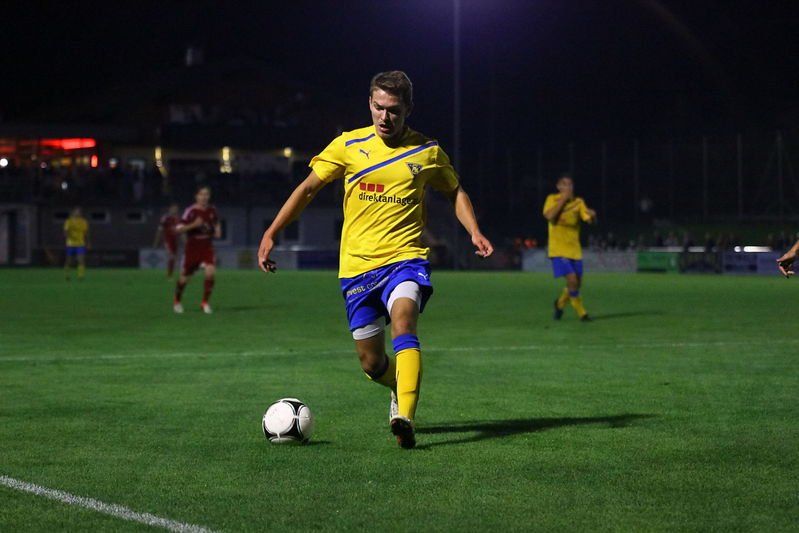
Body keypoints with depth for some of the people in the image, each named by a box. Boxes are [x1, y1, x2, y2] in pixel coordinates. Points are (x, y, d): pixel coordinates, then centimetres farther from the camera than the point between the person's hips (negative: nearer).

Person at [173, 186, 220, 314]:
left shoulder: (212, 210, 1)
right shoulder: (190, 211, -14)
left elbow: (216, 223, 23)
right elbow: (178, 229, -17)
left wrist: (217, 230, 2)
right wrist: (193, 225, -29)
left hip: (207, 247, 3)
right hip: (192, 247, -3)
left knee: (211, 272, -20)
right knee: (185, 277, 8)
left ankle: (205, 303, -5)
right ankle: (177, 302, 35)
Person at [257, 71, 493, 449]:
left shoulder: (427, 152, 3)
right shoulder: (349, 145, 2)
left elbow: (455, 192, 19)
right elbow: (308, 188, 10)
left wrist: (474, 232, 2)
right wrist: (271, 234, 3)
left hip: (405, 258, -2)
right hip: (357, 265, 2)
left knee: (402, 320, -32)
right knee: (371, 362, 5)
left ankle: (404, 418, -42)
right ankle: (402, 389, 40)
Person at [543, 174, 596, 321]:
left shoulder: (578, 202, 5)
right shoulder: (552, 199, -2)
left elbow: (589, 220, -4)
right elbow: (549, 216, -19)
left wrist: (592, 215, -27)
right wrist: (563, 199, -19)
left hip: (574, 249, 4)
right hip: (558, 249, -4)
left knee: (577, 284, 6)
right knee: (572, 280, -16)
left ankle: (560, 303, 34)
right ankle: (581, 312, -1)